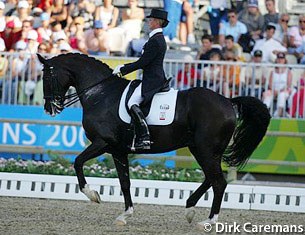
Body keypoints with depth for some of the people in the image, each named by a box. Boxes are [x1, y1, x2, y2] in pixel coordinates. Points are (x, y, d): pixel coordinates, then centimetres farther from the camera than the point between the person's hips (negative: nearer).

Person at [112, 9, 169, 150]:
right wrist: (124, 67, 17)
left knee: (132, 103, -22)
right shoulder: (159, 39, 17)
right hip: (156, 79, 11)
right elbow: (145, 61, 22)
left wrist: (123, 70, -10)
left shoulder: (155, 41, -16)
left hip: (152, 80, -11)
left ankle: (144, 138, -30)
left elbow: (142, 63, -19)